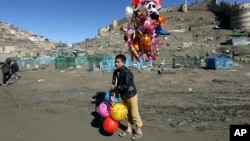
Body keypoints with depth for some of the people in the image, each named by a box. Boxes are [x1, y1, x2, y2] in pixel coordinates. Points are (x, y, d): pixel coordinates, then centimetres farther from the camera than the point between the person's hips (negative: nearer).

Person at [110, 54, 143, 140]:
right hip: (123, 96, 7)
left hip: (131, 95, -7)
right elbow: (114, 85, -5)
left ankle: (139, 131, 22)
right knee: (127, 113, 19)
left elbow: (126, 86, -31)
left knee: (134, 114, 5)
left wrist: (115, 88, -23)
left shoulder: (127, 72, -26)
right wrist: (112, 95, -14)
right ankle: (129, 129, 36)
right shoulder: (116, 72, -4)